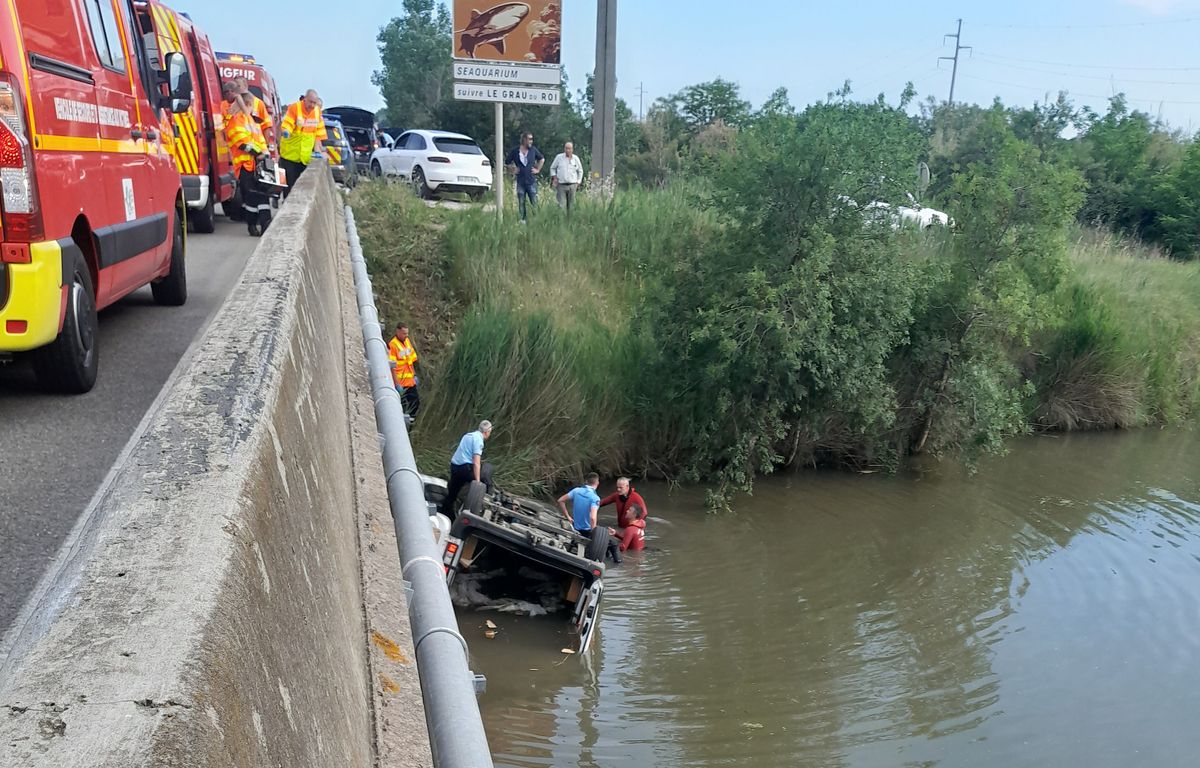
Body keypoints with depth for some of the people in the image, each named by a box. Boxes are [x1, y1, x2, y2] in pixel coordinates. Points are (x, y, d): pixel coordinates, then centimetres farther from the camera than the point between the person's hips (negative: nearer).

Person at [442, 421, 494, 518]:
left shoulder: (468, 435, 19)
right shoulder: (478, 439, -9)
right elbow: (476, 463, -17)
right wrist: (477, 482, -18)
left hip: (454, 466, 8)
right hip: (465, 469, -8)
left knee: (451, 495, 13)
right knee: (487, 468, 10)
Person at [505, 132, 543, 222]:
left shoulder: (533, 150, 4)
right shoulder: (515, 151, 1)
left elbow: (542, 159, 19)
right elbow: (507, 162, 13)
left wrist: (538, 169, 11)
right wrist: (512, 170, 4)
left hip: (531, 181, 0)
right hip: (520, 182, 0)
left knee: (534, 202, -4)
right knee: (521, 203, 5)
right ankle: (522, 220, 10)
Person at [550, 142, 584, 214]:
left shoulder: (576, 158, 6)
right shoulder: (559, 157, 1)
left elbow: (580, 171, 17)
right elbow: (552, 168, 13)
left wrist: (578, 182, 10)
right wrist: (554, 177, 0)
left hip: (572, 185, 2)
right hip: (561, 185, -2)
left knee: (571, 205, 4)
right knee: (561, 204, -8)